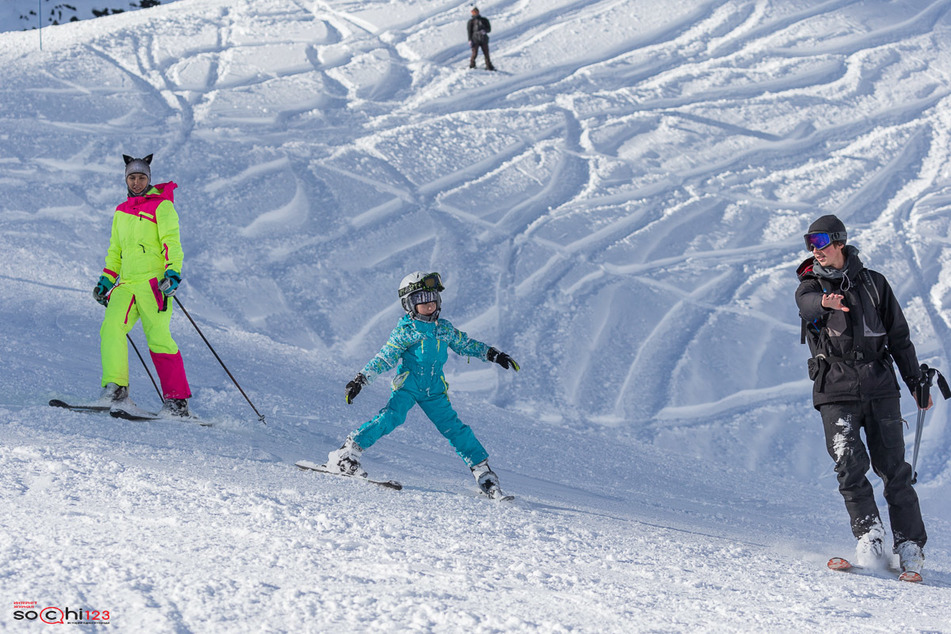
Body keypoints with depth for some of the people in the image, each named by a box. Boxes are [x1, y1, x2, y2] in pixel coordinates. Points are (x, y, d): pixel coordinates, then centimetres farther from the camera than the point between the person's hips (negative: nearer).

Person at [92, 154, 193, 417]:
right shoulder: (121, 213, 23)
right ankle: (115, 389, -19)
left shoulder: (161, 205, 2)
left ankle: (178, 401, -9)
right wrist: (106, 280, 21)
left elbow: (171, 241, -8)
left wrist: (173, 271, -22)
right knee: (111, 328, -16)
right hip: (127, 284, 6)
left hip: (154, 282, -6)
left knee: (158, 338, -12)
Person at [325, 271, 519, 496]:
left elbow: (465, 344, 26)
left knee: (455, 428, -1)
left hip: (434, 390, 5)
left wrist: (494, 355, 27)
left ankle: (483, 472, 6)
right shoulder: (405, 330, -4)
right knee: (392, 416, -26)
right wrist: (360, 379, -15)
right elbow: (384, 358, -7)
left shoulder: (444, 328, 11)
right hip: (408, 384, -5)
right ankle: (345, 454, -27)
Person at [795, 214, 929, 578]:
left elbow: (898, 336, 14)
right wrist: (826, 303, -44)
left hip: (880, 387, 0)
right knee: (849, 465, -15)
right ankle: (869, 533, -6)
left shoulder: (873, 284, 8)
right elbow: (809, 304, -20)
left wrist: (916, 381, 13)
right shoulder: (809, 288, 7)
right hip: (836, 391, 0)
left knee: (893, 468, -1)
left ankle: (909, 545, 5)